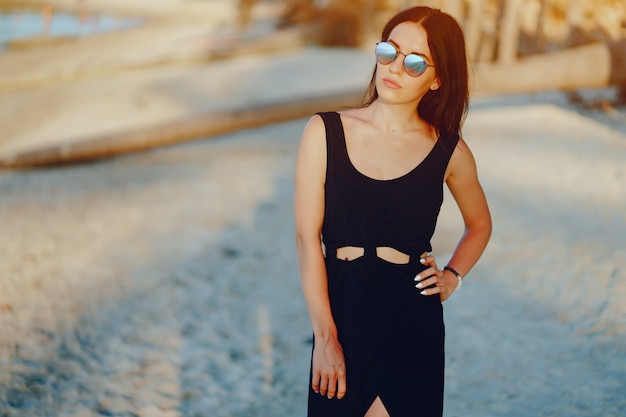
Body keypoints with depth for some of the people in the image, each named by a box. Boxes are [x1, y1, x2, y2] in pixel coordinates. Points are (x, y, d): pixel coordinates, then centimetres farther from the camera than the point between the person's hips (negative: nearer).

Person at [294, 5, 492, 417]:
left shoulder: (449, 152, 0)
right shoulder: (325, 133, -3)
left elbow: (480, 224, 20)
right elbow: (307, 238, -7)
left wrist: (452, 277, 4)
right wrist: (326, 338, -10)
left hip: (414, 322, 0)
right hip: (341, 312, 1)